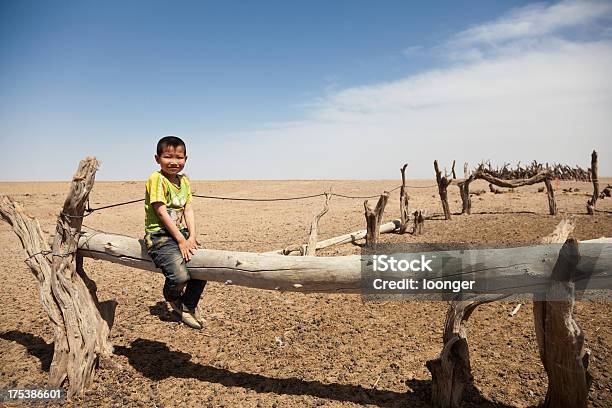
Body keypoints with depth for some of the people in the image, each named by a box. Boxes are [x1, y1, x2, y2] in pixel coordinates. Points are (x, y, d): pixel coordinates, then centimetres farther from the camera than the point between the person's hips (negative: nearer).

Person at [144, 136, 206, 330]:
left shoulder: (184, 180, 11)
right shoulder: (157, 179, -12)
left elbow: (188, 210, 6)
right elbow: (162, 212, -17)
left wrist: (192, 237, -8)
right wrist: (181, 240, -17)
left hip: (181, 233, 8)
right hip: (159, 236, -8)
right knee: (180, 276, -25)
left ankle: (187, 307, 17)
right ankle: (172, 297, 14)